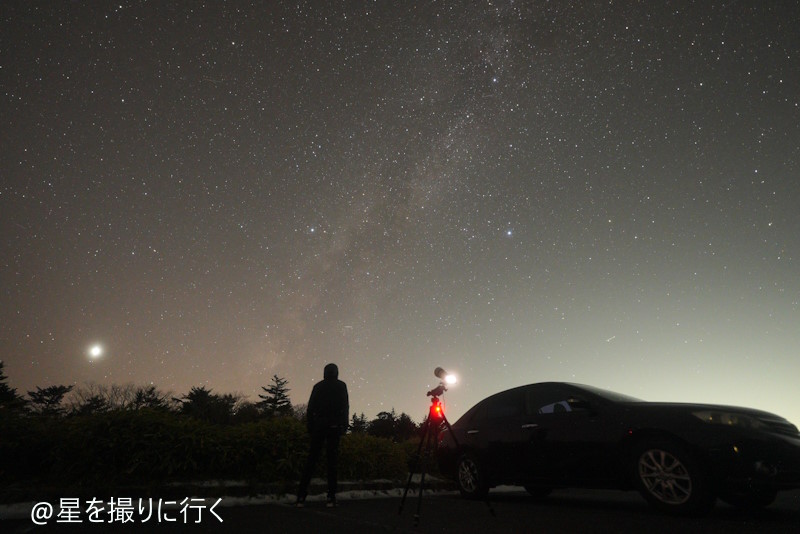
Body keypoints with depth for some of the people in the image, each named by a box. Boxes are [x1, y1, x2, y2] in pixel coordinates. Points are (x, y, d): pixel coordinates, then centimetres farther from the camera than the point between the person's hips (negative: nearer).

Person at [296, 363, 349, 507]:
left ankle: (301, 495, 3)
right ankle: (331, 497, -3)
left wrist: (310, 428, 11)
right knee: (332, 460, 0)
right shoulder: (341, 386, 5)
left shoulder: (318, 386, 12)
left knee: (311, 459, 6)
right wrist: (344, 426, -2)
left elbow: (310, 408, 8)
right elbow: (345, 406, -4)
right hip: (334, 426, -2)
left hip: (318, 426, 2)